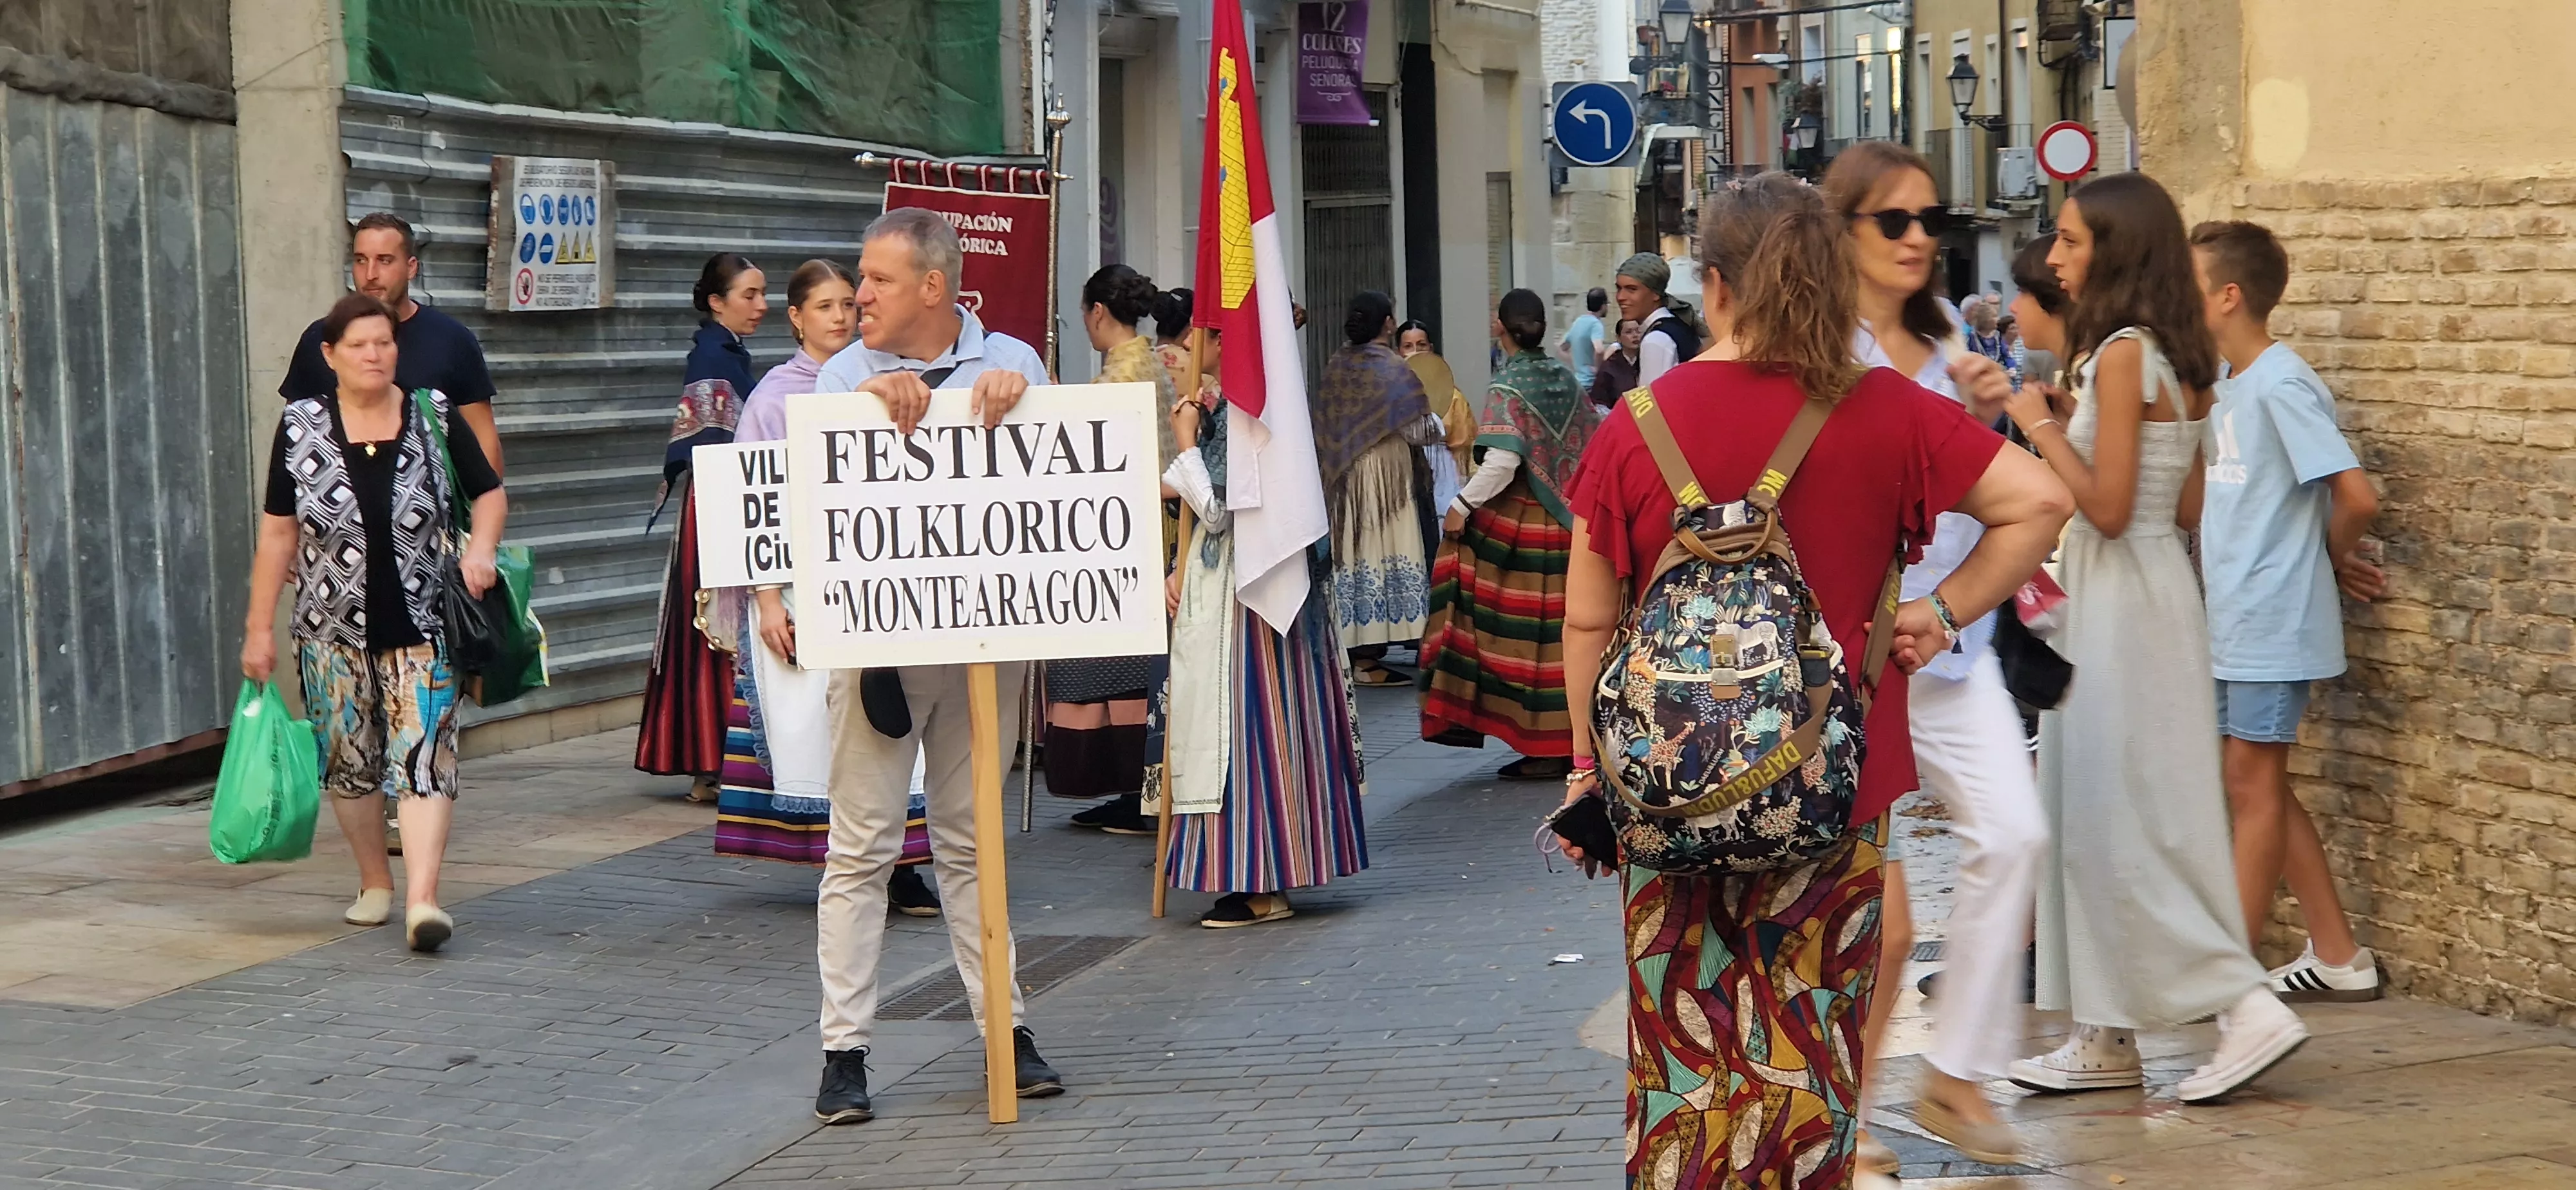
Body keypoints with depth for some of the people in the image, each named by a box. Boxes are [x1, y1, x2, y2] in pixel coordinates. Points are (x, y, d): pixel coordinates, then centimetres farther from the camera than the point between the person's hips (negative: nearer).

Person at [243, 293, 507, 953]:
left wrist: (480, 547, -11)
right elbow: (278, 532, 4)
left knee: (423, 755, -12)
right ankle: (375, 884, 27)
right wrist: (260, 626, 3)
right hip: (333, 627, 1)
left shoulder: (435, 415, 1)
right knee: (348, 758, 9)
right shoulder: (302, 427, 1)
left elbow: (489, 493, 10)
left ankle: (422, 898, -18)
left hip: (421, 624, -1)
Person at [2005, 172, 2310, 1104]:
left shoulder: (2122, 354, -16)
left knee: (2118, 819, -6)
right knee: (2095, 817, 12)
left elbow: (2108, 506, -21)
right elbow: (2186, 508, 14)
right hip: (2144, 585, 10)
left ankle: (2246, 1005, -6)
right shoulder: (2174, 359, 11)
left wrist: (2043, 429, -9)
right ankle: (2109, 1037, 17)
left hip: (2121, 599, -10)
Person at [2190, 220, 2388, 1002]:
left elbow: (2355, 496, -21)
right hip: (2232, 620, 9)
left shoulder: (2280, 386, -16)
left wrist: (2333, 555, -4)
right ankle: (2337, 957, 20)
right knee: (2252, 783, 12)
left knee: (2253, 783, -2)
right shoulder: (2227, 384, 11)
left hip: (2270, 621, -9)